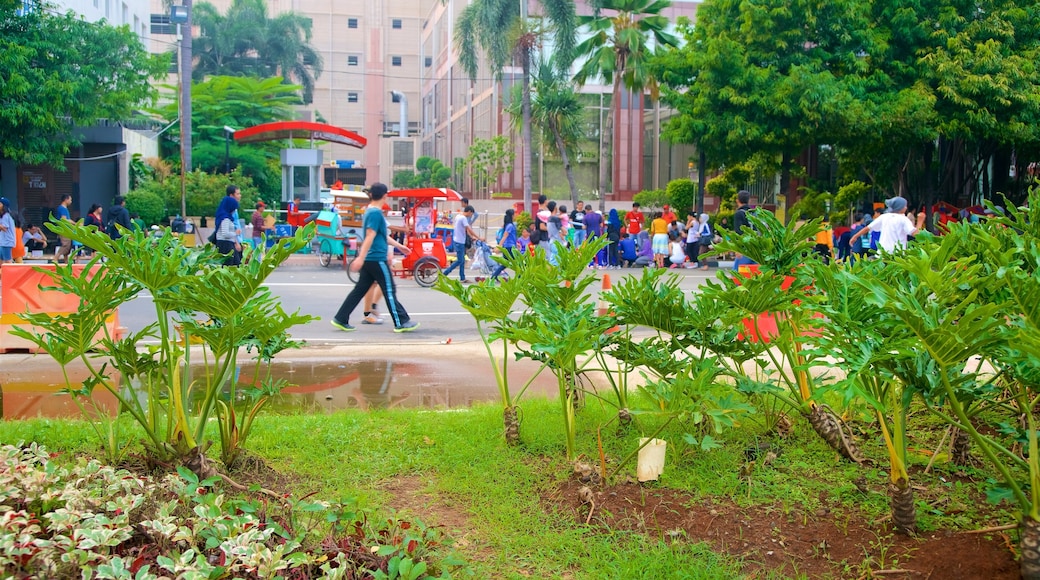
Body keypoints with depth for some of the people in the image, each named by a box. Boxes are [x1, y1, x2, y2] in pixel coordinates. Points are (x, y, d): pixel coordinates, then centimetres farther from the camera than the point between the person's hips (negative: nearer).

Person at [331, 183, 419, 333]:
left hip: (369, 259, 9)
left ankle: (341, 319, 9)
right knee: (389, 291, -2)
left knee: (360, 289, 10)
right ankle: (401, 322, 4)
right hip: (377, 258, -9)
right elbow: (370, 236, -22)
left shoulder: (369, 211, 16)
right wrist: (361, 257, -28)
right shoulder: (376, 213, -15)